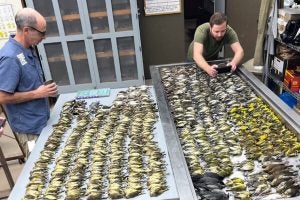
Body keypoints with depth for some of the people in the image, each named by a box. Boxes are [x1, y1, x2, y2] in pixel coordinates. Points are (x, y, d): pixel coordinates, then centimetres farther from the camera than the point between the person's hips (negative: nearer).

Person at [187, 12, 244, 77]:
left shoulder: (229, 31, -25)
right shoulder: (202, 30, -34)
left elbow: (240, 51, -30)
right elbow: (197, 55, -43)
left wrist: (234, 62, -52)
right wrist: (208, 68, -62)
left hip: (213, 59, 3)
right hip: (196, 60, -3)